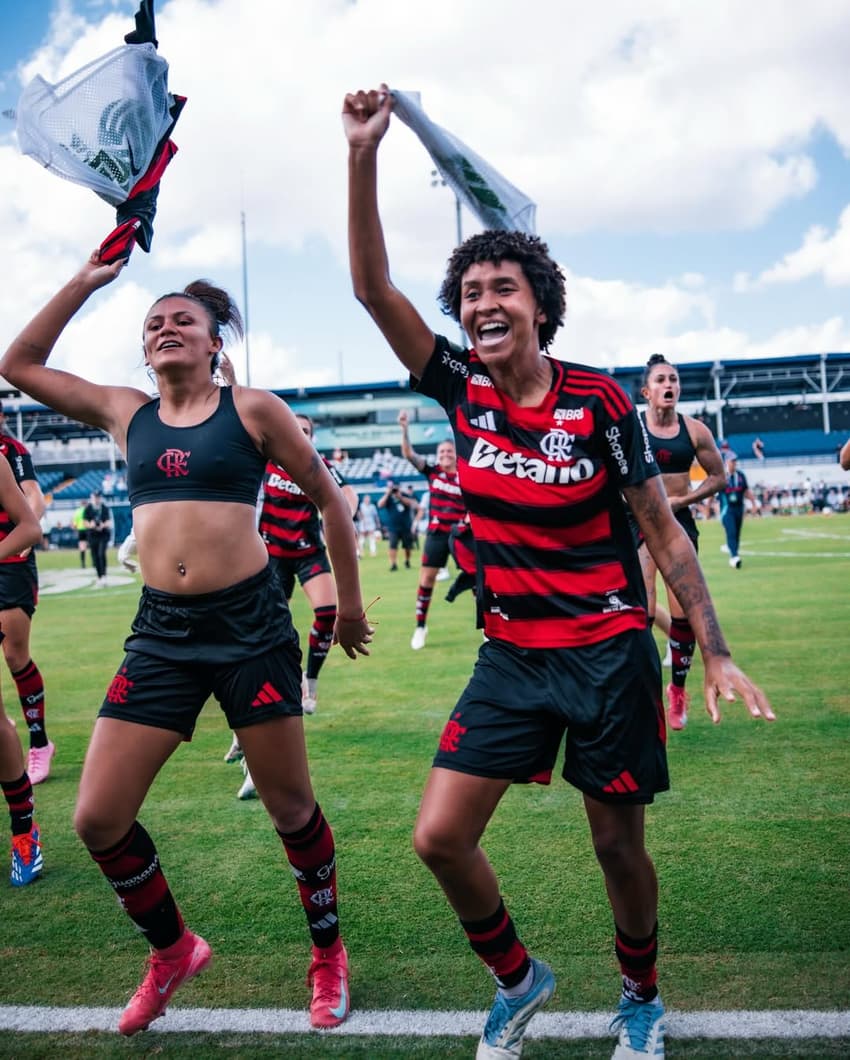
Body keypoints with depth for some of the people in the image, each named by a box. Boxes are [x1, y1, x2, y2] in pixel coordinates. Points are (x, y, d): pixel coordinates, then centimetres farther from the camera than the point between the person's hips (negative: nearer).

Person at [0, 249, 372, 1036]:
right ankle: (172, 951, 28)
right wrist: (87, 280, 11)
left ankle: (327, 954, 32)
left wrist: (349, 605, 9)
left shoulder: (252, 410, -1)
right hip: (161, 631, 4)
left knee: (290, 807, 7)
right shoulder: (125, 413, 10)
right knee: (98, 821, 2)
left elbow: (328, 497, 5)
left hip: (250, 622, -4)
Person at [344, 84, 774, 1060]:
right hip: (510, 656, 3)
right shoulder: (462, 390, -3)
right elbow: (372, 286, -10)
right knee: (439, 838, -2)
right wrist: (363, 155, -19)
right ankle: (517, 980, 26)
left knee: (618, 846, 10)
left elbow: (662, 531, -5)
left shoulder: (598, 400, -10)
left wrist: (714, 652, -8)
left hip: (609, 654, -3)